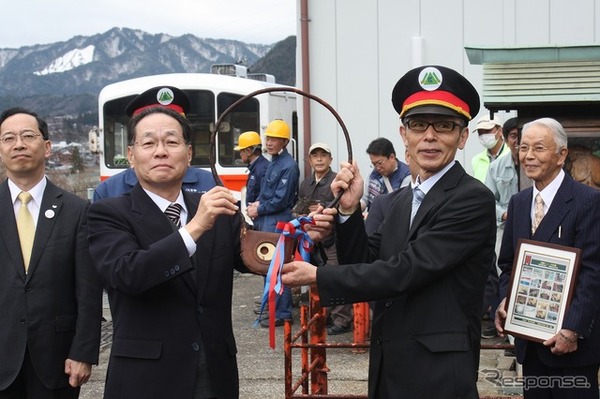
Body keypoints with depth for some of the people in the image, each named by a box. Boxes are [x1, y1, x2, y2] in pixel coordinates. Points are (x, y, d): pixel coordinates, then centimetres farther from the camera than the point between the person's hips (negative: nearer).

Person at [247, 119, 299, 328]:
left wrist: (259, 210, -8)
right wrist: (257, 204, 4)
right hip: (266, 223, 10)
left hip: (277, 223, -9)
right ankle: (273, 306, 26)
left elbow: (281, 200, -17)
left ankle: (282, 313, 0)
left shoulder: (288, 166, -13)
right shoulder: (273, 163, 15)